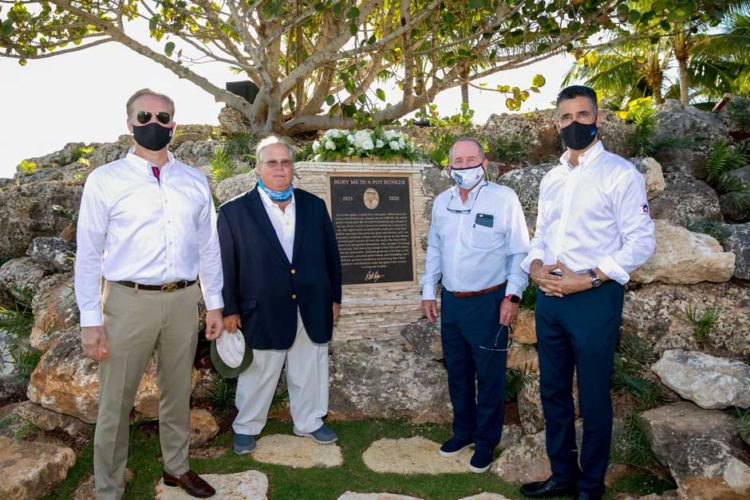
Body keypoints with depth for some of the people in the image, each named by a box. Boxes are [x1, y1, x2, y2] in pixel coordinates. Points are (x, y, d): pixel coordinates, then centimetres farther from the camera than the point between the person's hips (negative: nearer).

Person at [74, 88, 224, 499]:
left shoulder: (195, 181, 6)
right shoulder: (105, 180, -3)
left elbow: (208, 246, 8)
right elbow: (89, 253, -3)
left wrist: (214, 303, 7)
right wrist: (90, 319, -7)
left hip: (184, 300, 3)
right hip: (129, 300, -3)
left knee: (177, 392, 18)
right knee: (116, 401, 8)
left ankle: (177, 467, 38)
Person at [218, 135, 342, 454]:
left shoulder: (314, 206, 4)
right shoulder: (234, 211, -5)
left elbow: (331, 255, 9)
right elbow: (226, 264, -4)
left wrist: (334, 298, 9)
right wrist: (230, 309, -5)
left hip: (312, 310, 3)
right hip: (263, 313, -3)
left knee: (309, 372, 16)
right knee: (258, 375, 13)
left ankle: (309, 421, 37)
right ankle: (246, 427, 34)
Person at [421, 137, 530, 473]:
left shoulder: (503, 198, -8)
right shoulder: (441, 202, 7)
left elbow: (519, 252, -7)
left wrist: (513, 296, -12)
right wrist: (428, 291, 11)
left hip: (488, 302, -5)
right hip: (451, 301, 5)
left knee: (489, 376, 6)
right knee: (457, 372, 16)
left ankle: (486, 441, 24)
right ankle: (463, 431, 35)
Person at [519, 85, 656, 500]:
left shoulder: (619, 173, -5)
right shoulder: (551, 179, 14)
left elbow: (641, 241, -10)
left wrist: (588, 278, -18)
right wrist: (535, 266, -3)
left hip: (594, 298, -6)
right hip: (549, 298, 6)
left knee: (593, 399, 7)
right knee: (553, 392, 15)